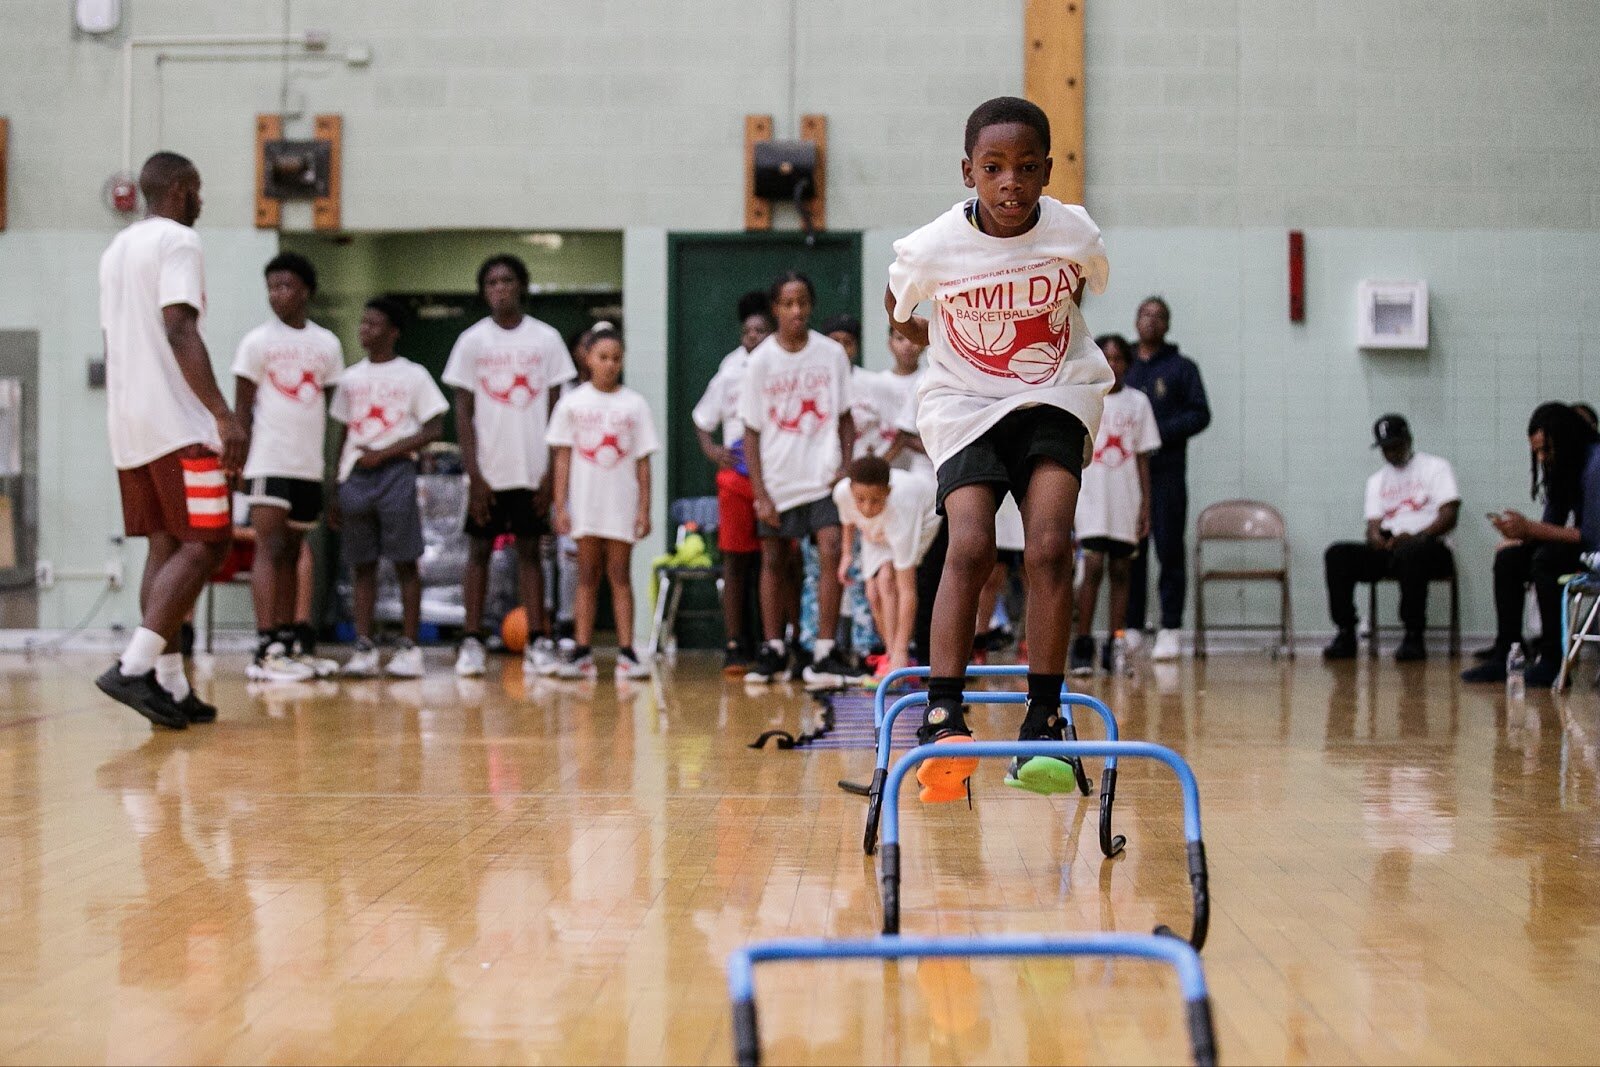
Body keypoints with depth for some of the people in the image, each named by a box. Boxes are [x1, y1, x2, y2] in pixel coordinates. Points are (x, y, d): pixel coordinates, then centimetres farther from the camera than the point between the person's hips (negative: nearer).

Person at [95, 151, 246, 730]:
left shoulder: (116, 249, 20)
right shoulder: (178, 240, -8)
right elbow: (180, 332, -19)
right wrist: (224, 416, -24)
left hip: (128, 423, 9)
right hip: (178, 422, -9)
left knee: (165, 548, 8)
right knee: (205, 545, -8)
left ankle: (171, 688, 4)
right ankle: (133, 666, -20)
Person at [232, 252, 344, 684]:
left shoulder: (327, 344, 10)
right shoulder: (257, 341, -1)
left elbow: (331, 407, 14)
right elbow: (243, 407, -1)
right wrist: (241, 459, -9)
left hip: (310, 466, 5)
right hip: (269, 464, -5)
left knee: (291, 552, 9)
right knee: (270, 548, -11)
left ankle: (286, 643, 13)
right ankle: (264, 651, -15)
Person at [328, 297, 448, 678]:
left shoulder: (413, 375, 2)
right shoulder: (351, 378, 14)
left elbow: (434, 430, -3)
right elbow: (342, 435, 16)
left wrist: (384, 454, -11)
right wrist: (335, 489, 10)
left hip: (396, 472, -4)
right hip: (355, 474, 4)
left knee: (404, 561, -4)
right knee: (362, 564, 3)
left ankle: (409, 648, -3)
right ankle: (364, 648, 4)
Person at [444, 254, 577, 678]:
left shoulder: (547, 338, 2)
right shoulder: (472, 341, 1)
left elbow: (556, 409, 3)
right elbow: (464, 412, 0)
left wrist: (552, 470, -4)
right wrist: (474, 474, -8)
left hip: (533, 469, 0)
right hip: (488, 468, 0)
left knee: (530, 549, 4)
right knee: (480, 550, 3)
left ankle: (537, 642, 5)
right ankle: (472, 642, 5)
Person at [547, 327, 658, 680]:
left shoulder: (634, 405, 4)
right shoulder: (572, 403, 3)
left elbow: (642, 462, 4)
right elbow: (563, 458, 4)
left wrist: (644, 509, -1)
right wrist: (560, 506, -2)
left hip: (621, 506, 0)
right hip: (584, 504, 0)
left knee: (619, 575, 1)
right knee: (587, 575, 4)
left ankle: (626, 652, 0)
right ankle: (582, 652, 6)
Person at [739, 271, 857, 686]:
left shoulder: (831, 353, 0)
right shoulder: (761, 360, -2)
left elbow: (844, 417, 8)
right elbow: (752, 432, 0)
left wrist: (847, 466, -5)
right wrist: (759, 493, -6)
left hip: (823, 478, 0)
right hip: (777, 481, 0)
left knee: (831, 552, -14)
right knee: (774, 562, 9)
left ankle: (823, 655, -12)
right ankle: (773, 649, 23)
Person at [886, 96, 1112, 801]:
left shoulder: (1075, 234, -13)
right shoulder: (931, 249, -17)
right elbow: (897, 305, 8)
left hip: (1053, 399, 1)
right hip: (963, 402, -1)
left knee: (1049, 549, -17)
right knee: (969, 547, -21)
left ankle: (1042, 725, -12)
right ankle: (943, 718, -21)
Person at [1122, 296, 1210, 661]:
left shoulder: (1182, 367, 8)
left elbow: (1200, 414, 1)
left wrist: (1160, 432, -11)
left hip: (1166, 473, -2)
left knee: (1169, 551, -3)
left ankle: (1170, 629, 0)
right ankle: (1131, 628, 6)